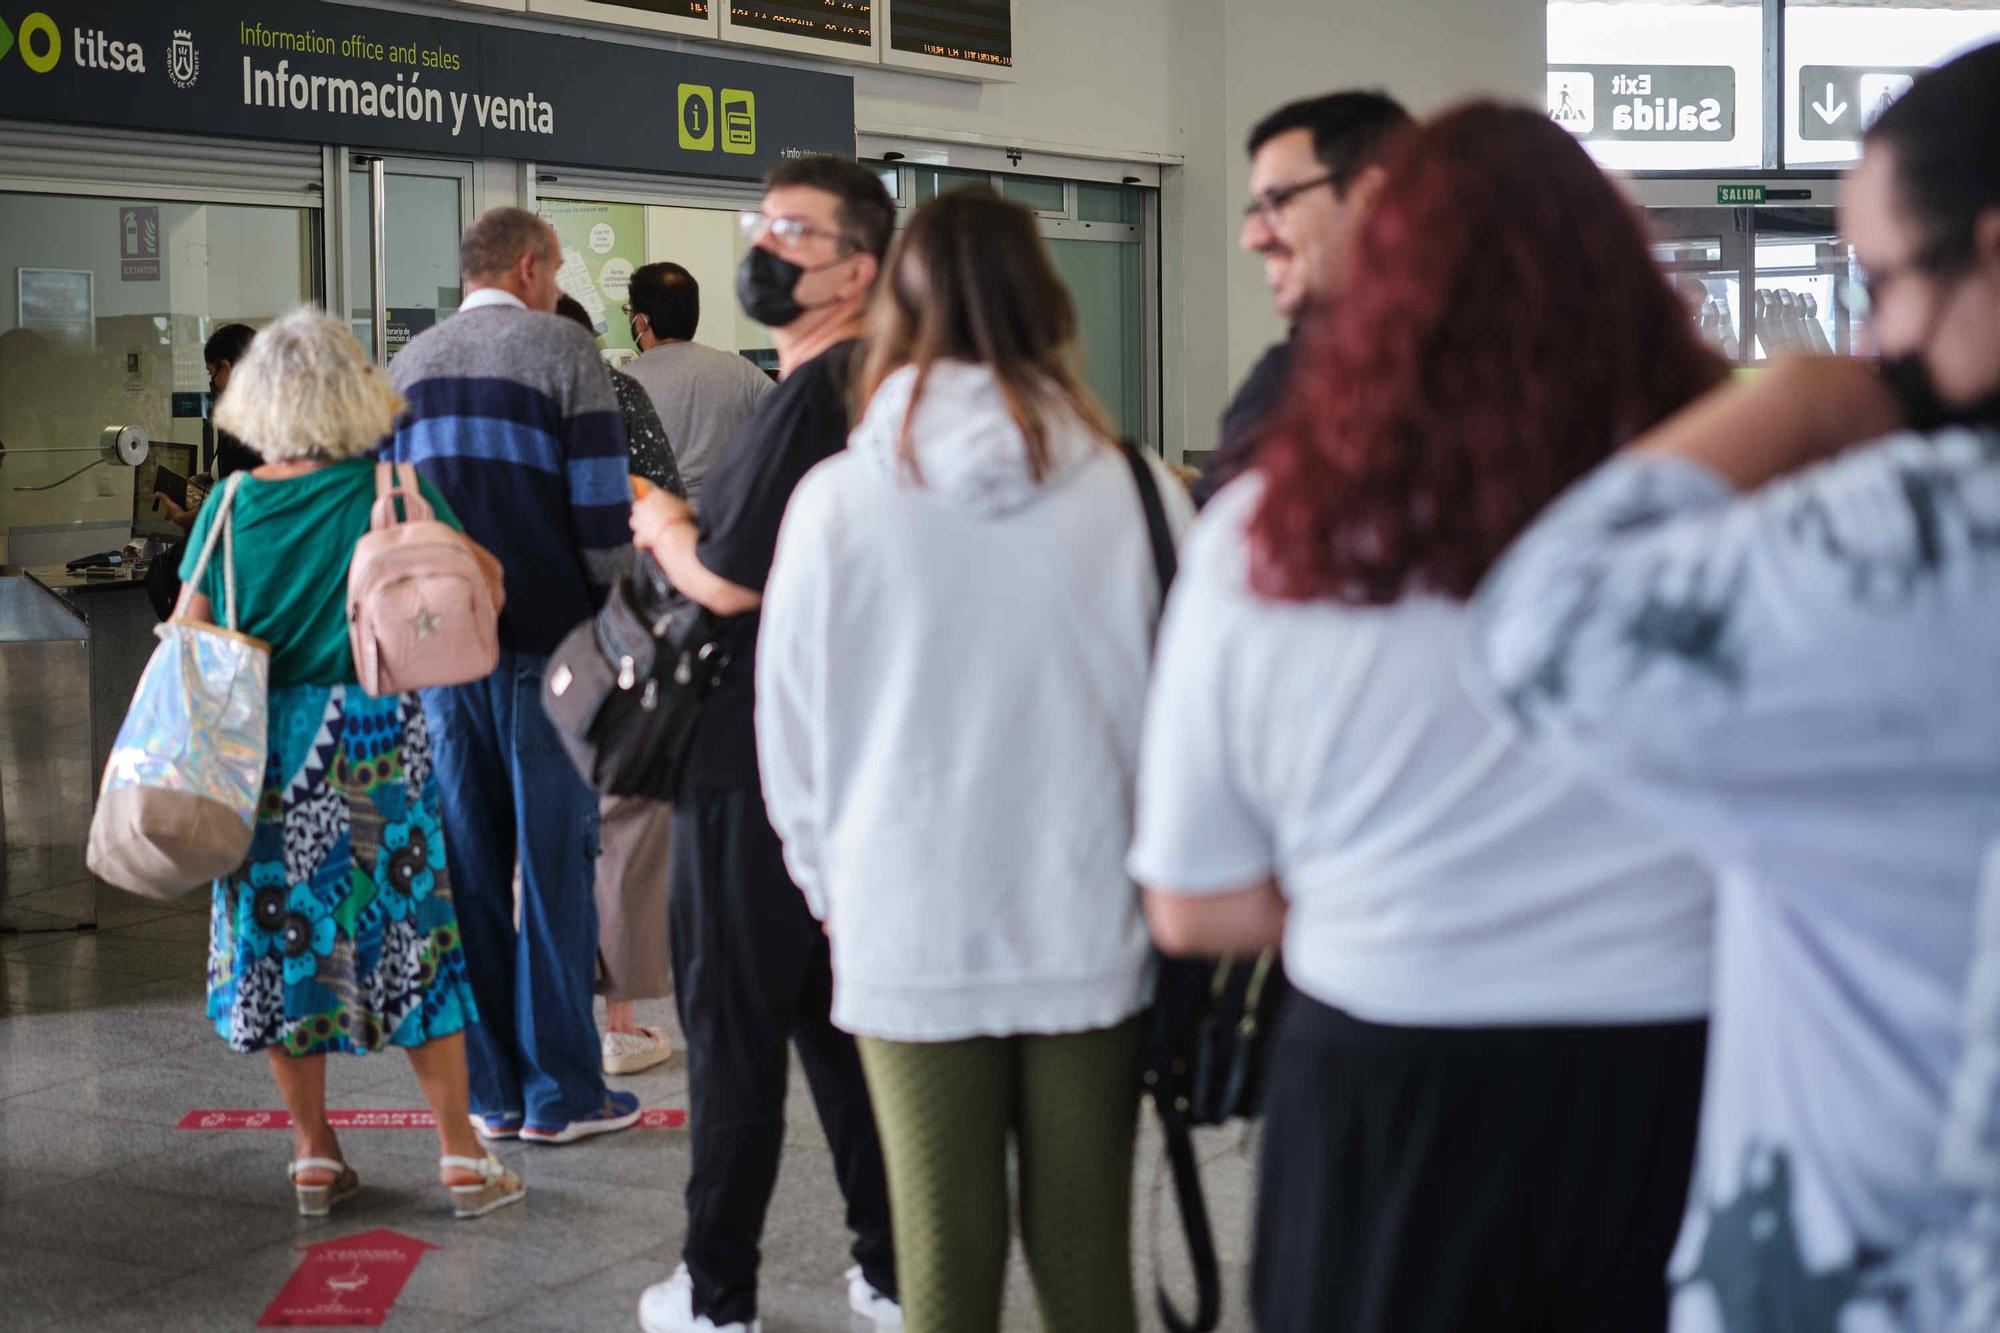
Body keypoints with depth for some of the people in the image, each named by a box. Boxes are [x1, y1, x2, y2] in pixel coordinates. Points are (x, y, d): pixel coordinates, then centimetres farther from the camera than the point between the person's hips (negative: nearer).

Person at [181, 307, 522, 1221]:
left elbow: (187, 638, 1)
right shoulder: (391, 490, -7)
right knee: (409, 932, 5)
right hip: (373, 742, -2)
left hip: (261, 748, 2)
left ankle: (313, 1155, 16)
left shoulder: (231, 504, -1)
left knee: (281, 936, 11)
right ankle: (460, 1154, 7)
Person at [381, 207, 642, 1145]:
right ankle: (559, 1093, 5)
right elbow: (602, 509, -10)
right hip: (545, 640, -5)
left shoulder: (407, 367, 12)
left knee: (470, 864, 8)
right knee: (554, 863, 1)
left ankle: (490, 1092, 13)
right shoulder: (560, 349, -4)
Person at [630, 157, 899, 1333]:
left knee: (734, 1024, 2)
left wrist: (663, 526, -2)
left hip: (755, 768, -9)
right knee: (840, 1016, 16)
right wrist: (695, 527, 9)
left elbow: (731, 578, -20)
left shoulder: (811, 398, -19)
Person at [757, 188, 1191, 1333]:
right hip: (1095, 933, 1)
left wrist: (834, 885, 17)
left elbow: (791, 729, 1)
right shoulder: (1138, 493, -9)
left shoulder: (835, 502, -8)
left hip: (911, 937, 0)